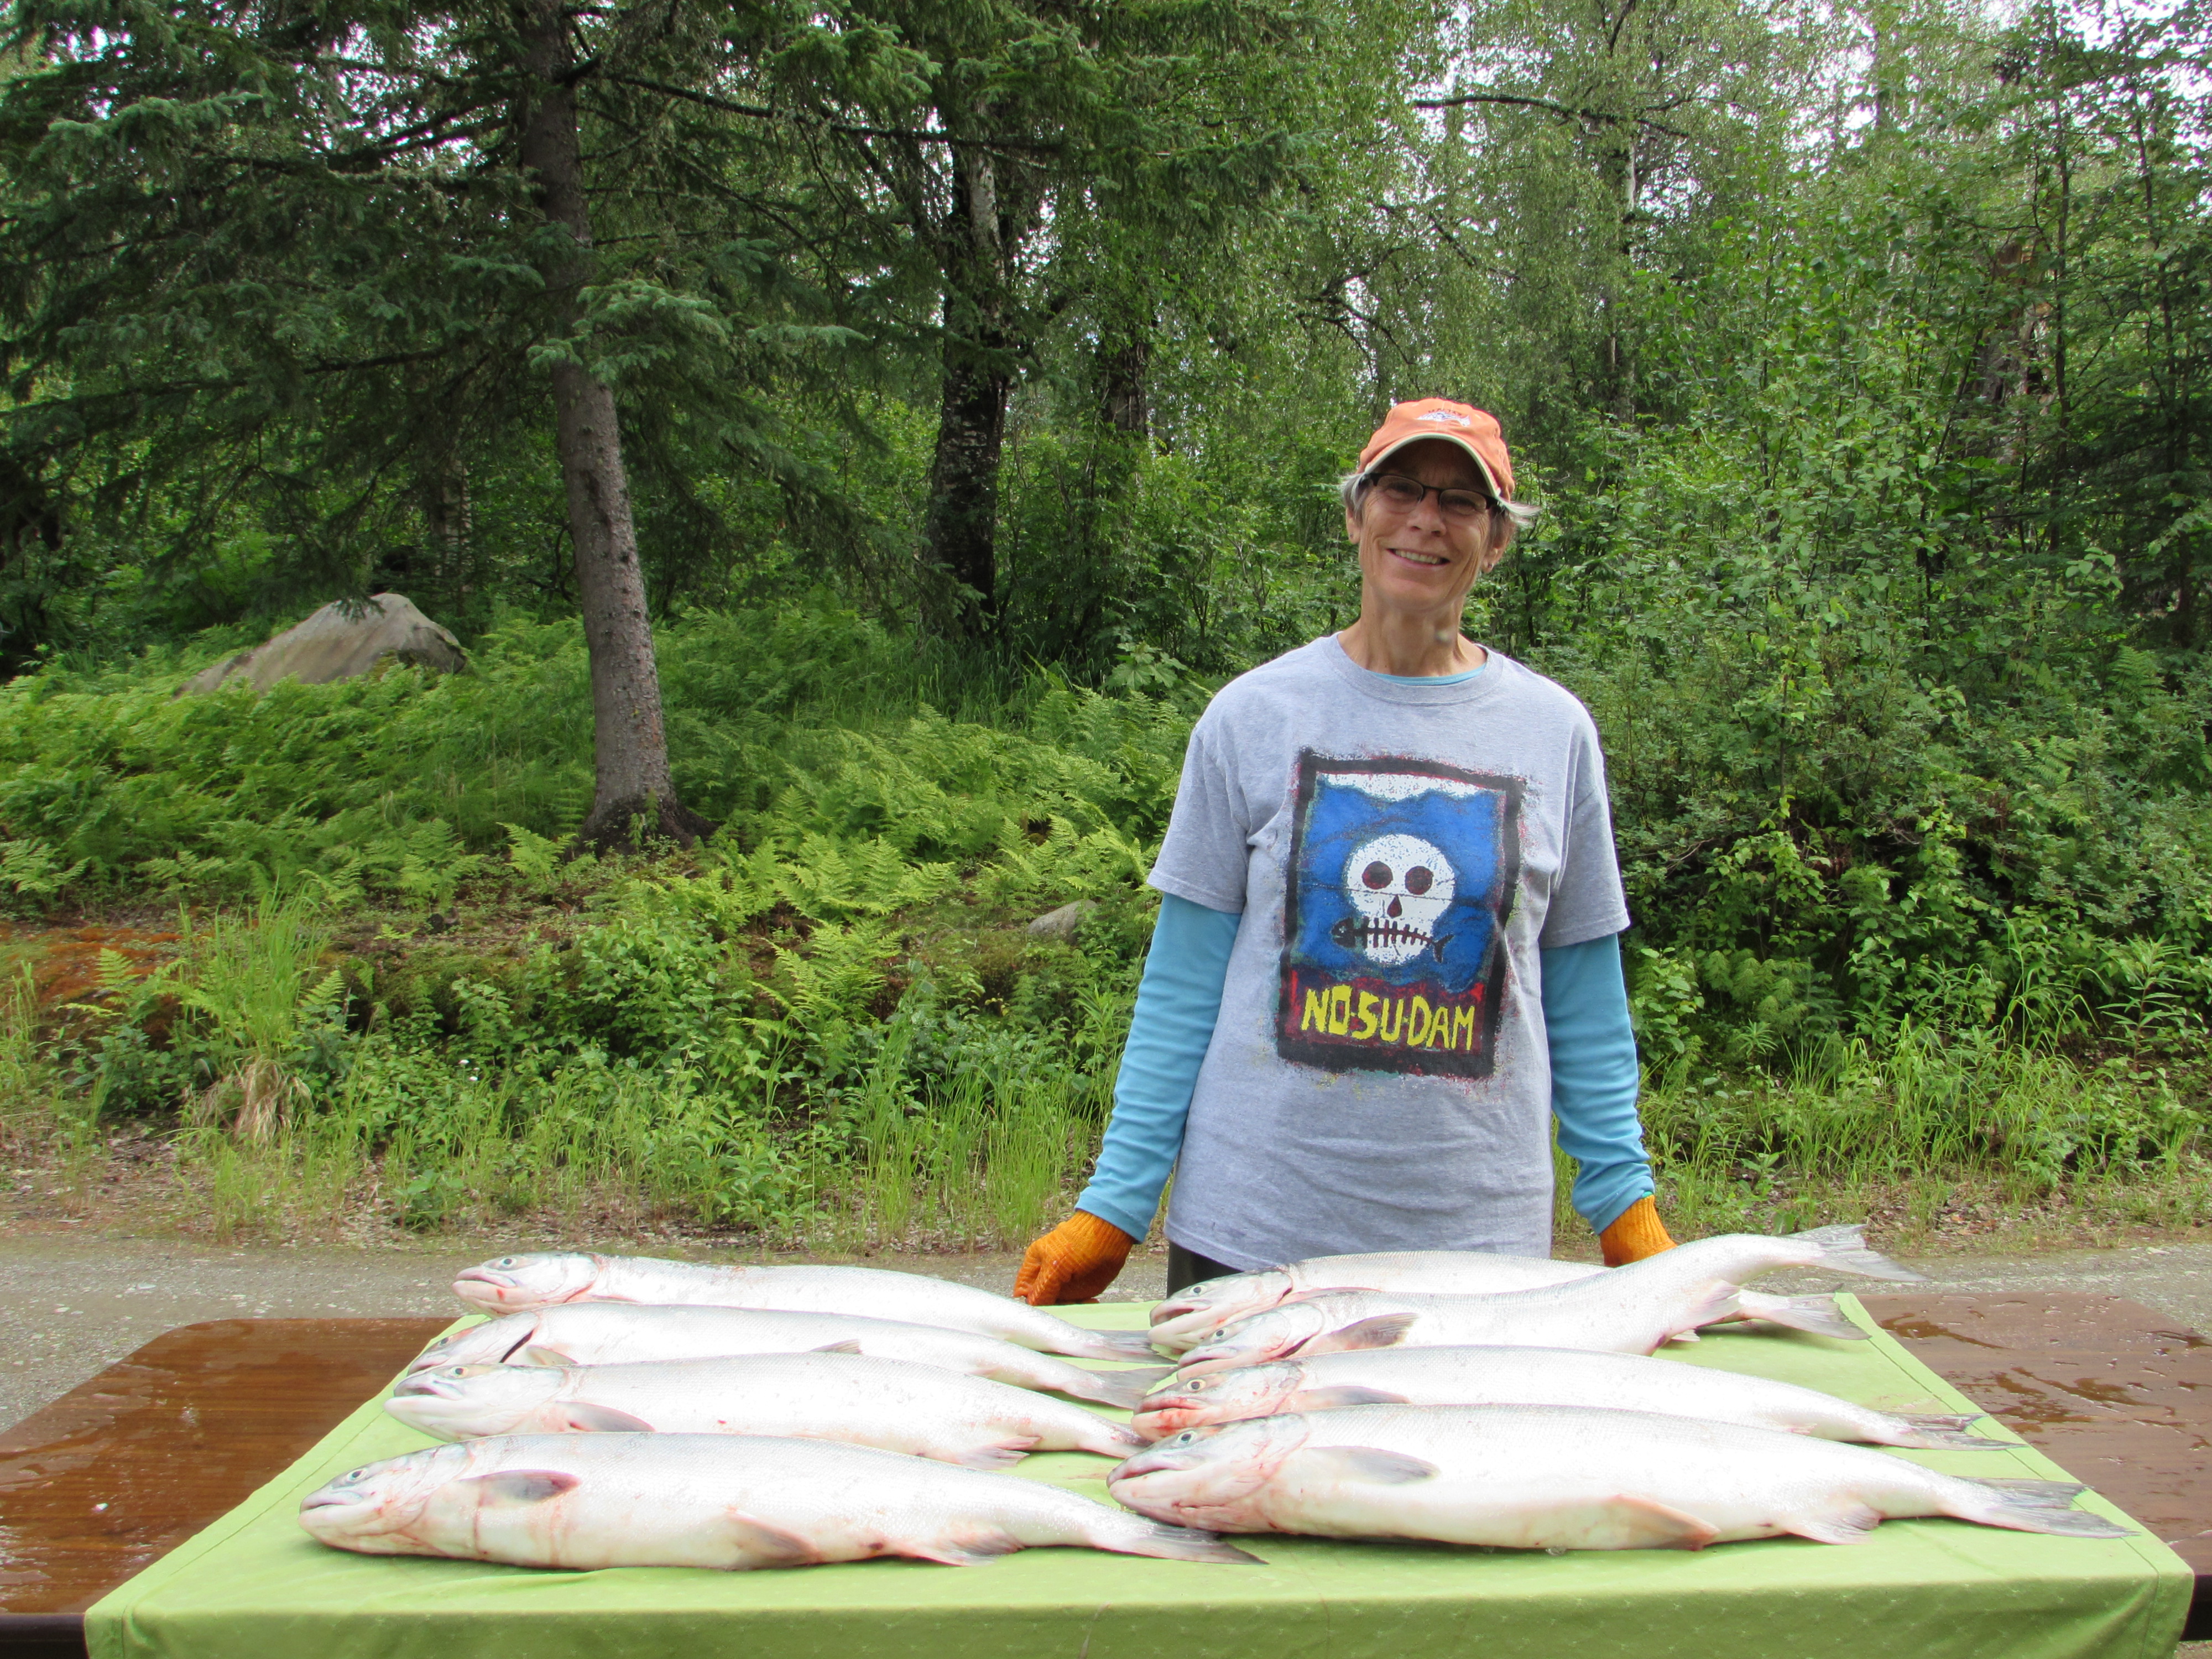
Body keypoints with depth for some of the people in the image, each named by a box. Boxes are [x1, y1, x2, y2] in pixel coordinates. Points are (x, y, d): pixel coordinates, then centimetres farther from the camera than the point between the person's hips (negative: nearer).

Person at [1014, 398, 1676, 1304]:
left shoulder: (1554, 732, 4)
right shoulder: (1251, 716, 1)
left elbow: (1585, 1000, 9)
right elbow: (1181, 983, 2)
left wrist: (1626, 1207, 5)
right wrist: (1113, 1205, -2)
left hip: (1478, 1232, 1)